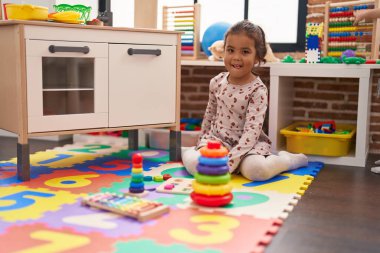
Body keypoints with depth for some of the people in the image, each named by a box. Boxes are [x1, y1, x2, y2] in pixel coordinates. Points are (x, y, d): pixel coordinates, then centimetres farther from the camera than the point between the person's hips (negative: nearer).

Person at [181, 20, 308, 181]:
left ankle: (288, 159, -3)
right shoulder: (217, 82, -1)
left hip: (247, 143, -2)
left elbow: (252, 131, -23)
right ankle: (187, 151, 10)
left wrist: (229, 160, -32)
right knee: (194, 165, -26)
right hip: (217, 139, 3)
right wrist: (202, 141, 21)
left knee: (256, 170, -34)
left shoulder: (258, 90, -16)